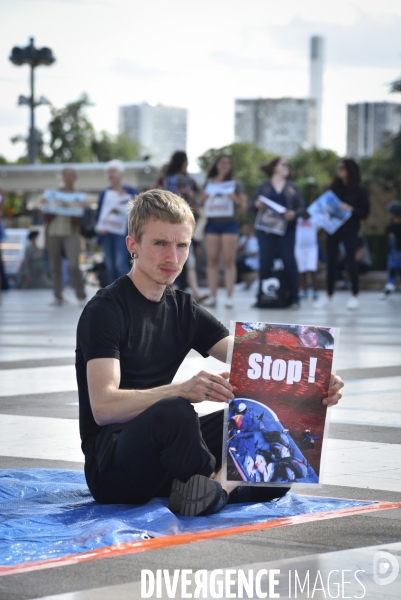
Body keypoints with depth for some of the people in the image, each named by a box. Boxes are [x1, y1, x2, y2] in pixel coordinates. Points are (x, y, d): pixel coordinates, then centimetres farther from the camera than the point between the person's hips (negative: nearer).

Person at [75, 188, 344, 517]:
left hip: (162, 459, 7)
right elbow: (103, 406, -24)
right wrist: (182, 390, -39)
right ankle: (211, 494, -17)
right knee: (173, 411, -38)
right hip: (110, 464, -7)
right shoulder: (104, 310, -10)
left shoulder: (183, 309, 13)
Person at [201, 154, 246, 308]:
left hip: (229, 223, -2)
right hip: (212, 223, 2)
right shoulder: (209, 183, 14)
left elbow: (242, 206, 6)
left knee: (229, 261, -6)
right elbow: (202, 202, 19)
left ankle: (229, 297, -7)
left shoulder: (235, 184, 9)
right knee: (212, 261, 0)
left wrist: (235, 199, -14)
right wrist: (204, 198, -2)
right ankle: (212, 296, 0)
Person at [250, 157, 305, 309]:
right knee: (265, 262, -3)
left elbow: (301, 208, 7)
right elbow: (251, 206, 7)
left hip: (287, 230, 1)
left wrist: (294, 213, -14)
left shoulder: (293, 188, 13)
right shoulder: (262, 187, 10)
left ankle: (294, 298, -2)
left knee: (289, 261, -4)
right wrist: (257, 204, -15)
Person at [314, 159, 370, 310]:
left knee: (351, 261, -1)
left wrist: (350, 209, -19)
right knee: (331, 262, 6)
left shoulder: (359, 191, -3)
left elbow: (365, 212, -5)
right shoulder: (334, 188, 6)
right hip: (332, 228, 4)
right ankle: (329, 296, 14)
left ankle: (354, 296, 11)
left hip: (350, 231, -4)